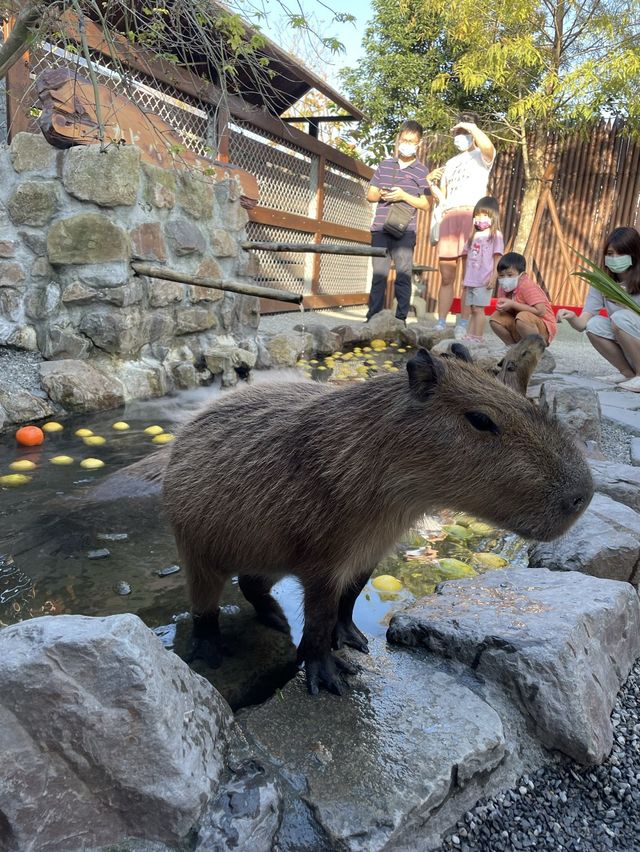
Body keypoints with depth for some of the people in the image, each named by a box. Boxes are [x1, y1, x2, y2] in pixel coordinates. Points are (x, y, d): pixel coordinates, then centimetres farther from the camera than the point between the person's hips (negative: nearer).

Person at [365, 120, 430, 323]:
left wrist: (403, 196, -12)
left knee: (403, 275, -4)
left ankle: (401, 318, -1)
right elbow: (370, 194, 17)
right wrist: (380, 194, -6)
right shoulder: (384, 165, 15)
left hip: (405, 232, -3)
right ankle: (373, 316, 6)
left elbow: (425, 204, 1)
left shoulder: (421, 171, 6)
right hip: (380, 229, 3)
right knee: (379, 274, 3)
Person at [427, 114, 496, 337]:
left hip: (472, 214, -5)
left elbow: (488, 146, -17)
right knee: (446, 275, 0)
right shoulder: (450, 163, 29)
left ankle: (463, 324, -14)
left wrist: (470, 126, -3)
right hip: (449, 217, 6)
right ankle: (440, 324, 1)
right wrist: (431, 183, 10)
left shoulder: (481, 156, 10)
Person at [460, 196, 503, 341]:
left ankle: (477, 337, -6)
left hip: (484, 280, -6)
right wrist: (465, 279, 17)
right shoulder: (474, 235, 16)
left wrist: (493, 277, -14)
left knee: (478, 309, -9)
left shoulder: (495, 235, -2)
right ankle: (470, 336, 12)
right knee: (472, 309, 9)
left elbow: (497, 258, -6)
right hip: (471, 280, 6)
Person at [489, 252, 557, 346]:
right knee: (495, 318, -6)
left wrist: (512, 304, -25)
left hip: (544, 328, -7)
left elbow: (540, 311, -28)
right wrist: (501, 307, -14)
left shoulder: (527, 286, -20)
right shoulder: (503, 287, 2)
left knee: (522, 317, -36)